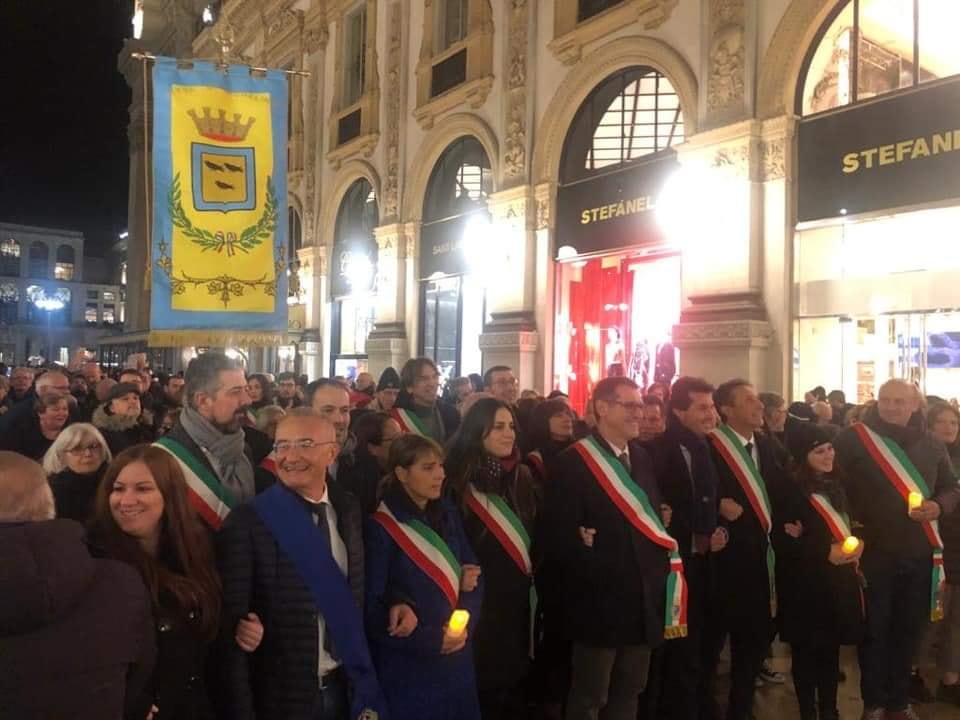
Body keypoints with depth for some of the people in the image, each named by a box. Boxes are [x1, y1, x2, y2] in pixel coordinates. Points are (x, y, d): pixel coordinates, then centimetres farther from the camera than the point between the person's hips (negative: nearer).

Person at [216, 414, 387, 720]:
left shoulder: (349, 509, 1)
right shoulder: (247, 521, -15)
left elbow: (356, 596, 9)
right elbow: (231, 624, -13)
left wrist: (363, 679, 7)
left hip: (345, 687, 4)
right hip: (279, 695, -4)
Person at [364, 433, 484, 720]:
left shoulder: (448, 515, 5)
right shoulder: (380, 528, -13)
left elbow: (473, 574, 7)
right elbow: (370, 608, -14)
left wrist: (465, 624, -11)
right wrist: (432, 640, -15)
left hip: (457, 661, 6)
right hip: (407, 668, -5)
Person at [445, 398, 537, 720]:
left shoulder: (522, 477, 8)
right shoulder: (457, 481, -11)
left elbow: (534, 536, 14)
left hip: (518, 603, 5)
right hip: (478, 603, -5)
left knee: (515, 691, 12)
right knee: (482, 693, 5)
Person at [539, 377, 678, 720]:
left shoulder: (641, 458, 11)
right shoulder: (572, 462, -14)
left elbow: (651, 518, 13)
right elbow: (557, 536, -18)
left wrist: (661, 560, -3)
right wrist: (595, 571, -18)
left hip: (644, 598, 7)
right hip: (601, 599, -7)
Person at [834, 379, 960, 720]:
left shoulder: (931, 444, 6)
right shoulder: (854, 439, -8)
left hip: (918, 553, 4)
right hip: (873, 550, -4)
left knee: (909, 629, 14)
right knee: (874, 629, 8)